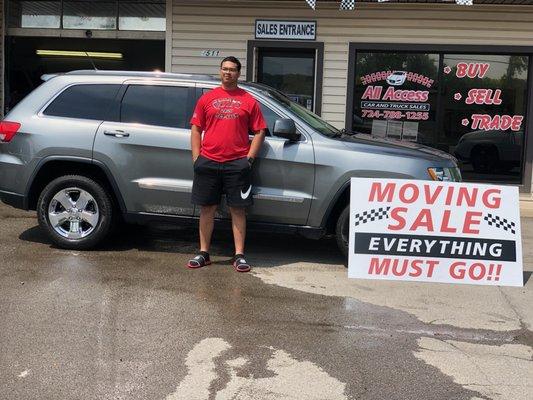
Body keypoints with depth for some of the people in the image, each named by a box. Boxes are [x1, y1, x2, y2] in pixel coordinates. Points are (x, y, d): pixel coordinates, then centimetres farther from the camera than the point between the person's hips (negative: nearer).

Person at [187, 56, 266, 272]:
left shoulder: (249, 101, 7)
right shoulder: (207, 98, 11)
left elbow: (259, 131, 6)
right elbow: (196, 129, 10)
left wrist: (249, 158, -4)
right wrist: (196, 158, 1)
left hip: (237, 163, -1)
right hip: (208, 162, 1)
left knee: (238, 210, 2)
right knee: (207, 208, 7)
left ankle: (239, 255, 8)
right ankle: (203, 253, 17)